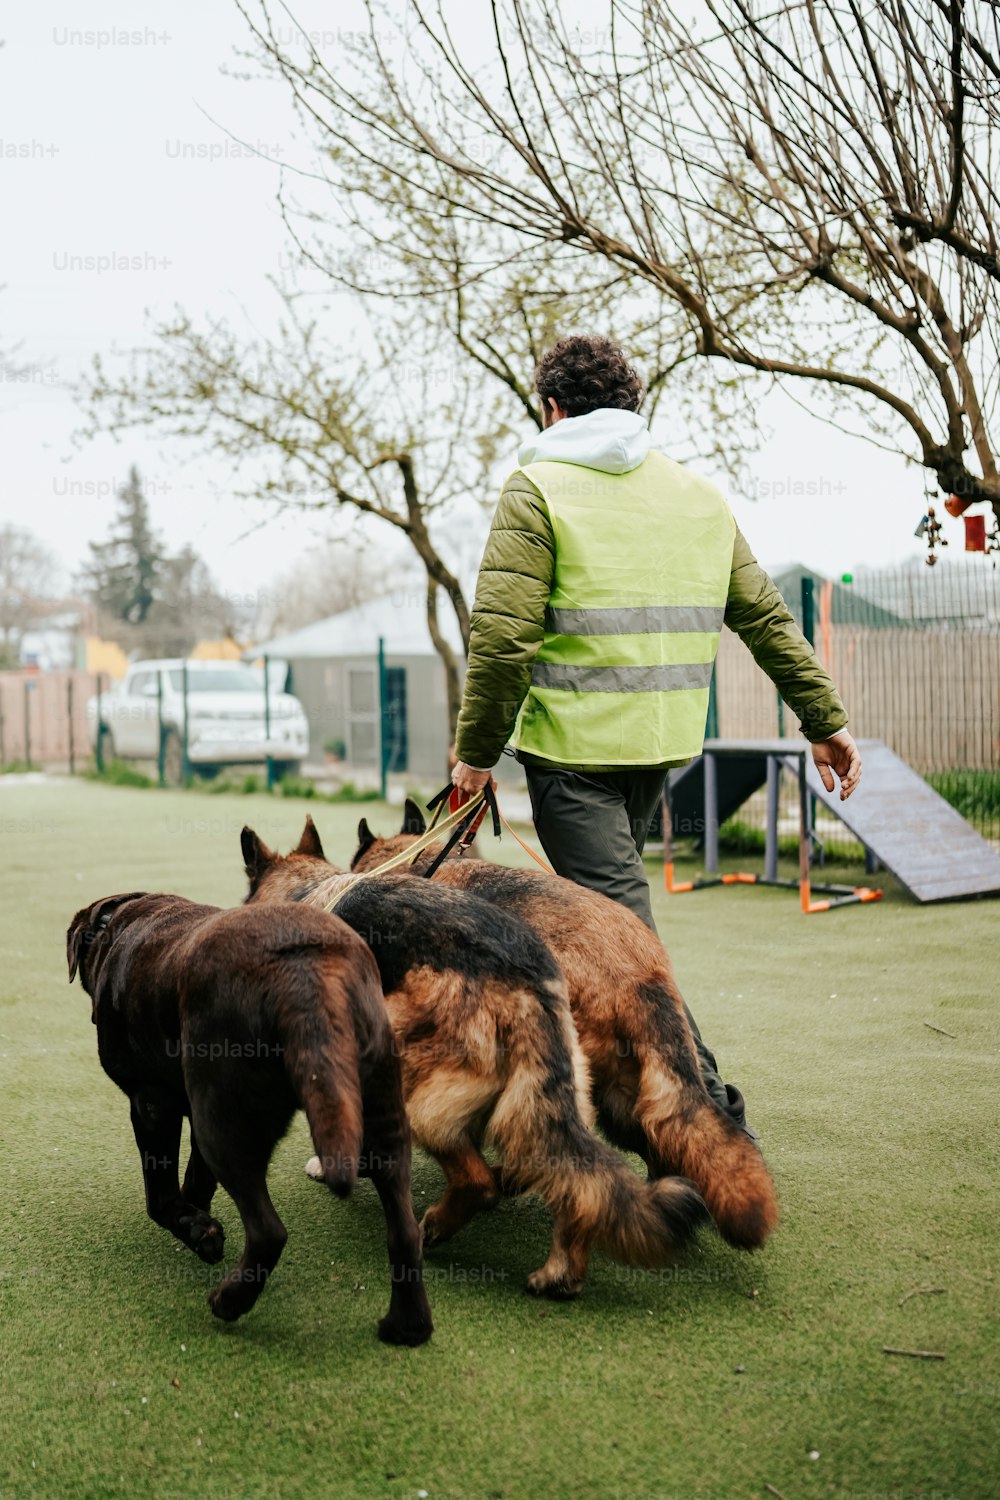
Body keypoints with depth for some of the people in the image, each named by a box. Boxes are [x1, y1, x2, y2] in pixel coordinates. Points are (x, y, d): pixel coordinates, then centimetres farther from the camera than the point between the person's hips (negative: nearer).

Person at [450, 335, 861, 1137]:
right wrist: (826, 720, 16)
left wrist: (477, 750, -7)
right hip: (663, 741, 7)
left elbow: (502, 635, -15)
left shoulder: (540, 488, -6)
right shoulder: (700, 493, 12)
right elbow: (767, 616, 12)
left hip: (572, 742, -6)